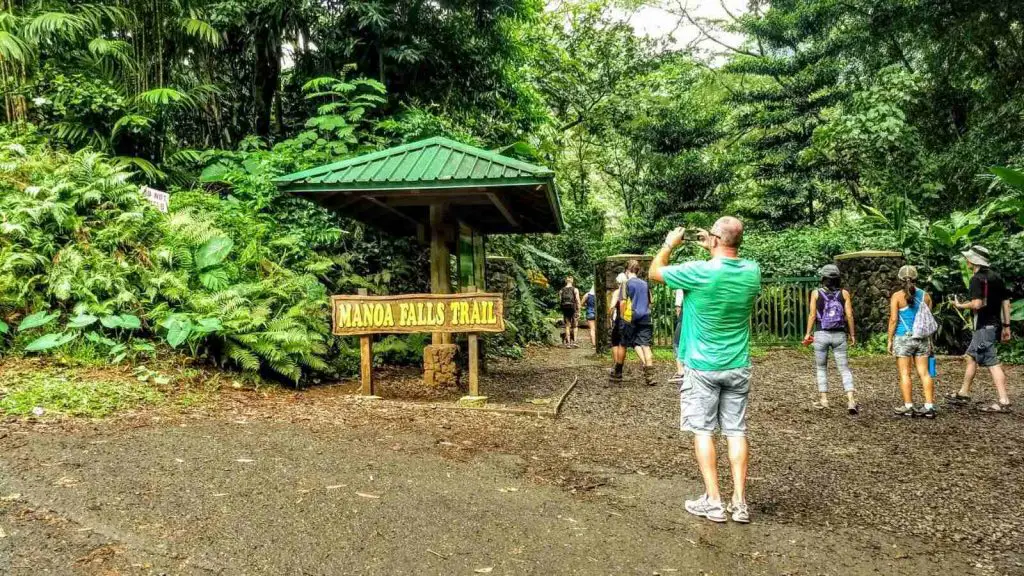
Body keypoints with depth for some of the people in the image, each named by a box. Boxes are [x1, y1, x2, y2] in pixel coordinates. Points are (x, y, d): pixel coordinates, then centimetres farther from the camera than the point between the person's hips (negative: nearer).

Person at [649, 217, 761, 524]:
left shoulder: (698, 271, -17)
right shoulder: (752, 271, -3)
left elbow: (654, 272, -2)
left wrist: (670, 243, 12)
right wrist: (713, 250, 19)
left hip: (703, 367, -4)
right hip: (738, 367, 4)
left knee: (703, 430, 4)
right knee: (736, 431, 8)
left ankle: (713, 501, 6)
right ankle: (740, 502, 10)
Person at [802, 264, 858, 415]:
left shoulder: (816, 293, -3)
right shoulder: (844, 293, 0)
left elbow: (812, 315, -5)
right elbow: (849, 315, -2)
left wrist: (808, 333, 5)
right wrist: (852, 334, 8)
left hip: (821, 334, -1)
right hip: (839, 335, 1)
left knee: (821, 368, 14)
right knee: (844, 369, 4)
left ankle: (823, 399, 13)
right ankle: (850, 400, -9)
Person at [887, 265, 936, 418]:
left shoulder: (897, 296, -7)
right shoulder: (925, 295, 5)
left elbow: (893, 319, -10)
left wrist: (890, 340, -2)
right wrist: (930, 340, 18)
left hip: (903, 338, -4)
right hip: (922, 338, 4)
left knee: (905, 373, 2)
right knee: (924, 372, 6)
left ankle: (908, 407, 4)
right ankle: (929, 406, 6)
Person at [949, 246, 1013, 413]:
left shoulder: (977, 279, -15)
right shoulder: (995, 277, 12)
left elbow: (977, 304, -24)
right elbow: (1006, 301, 12)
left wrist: (961, 306, -5)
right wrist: (1006, 325, 15)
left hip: (984, 326, -10)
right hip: (994, 324, 10)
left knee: (992, 363, -7)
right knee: (971, 357, 19)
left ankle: (1003, 402, -7)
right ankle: (964, 393, 28)